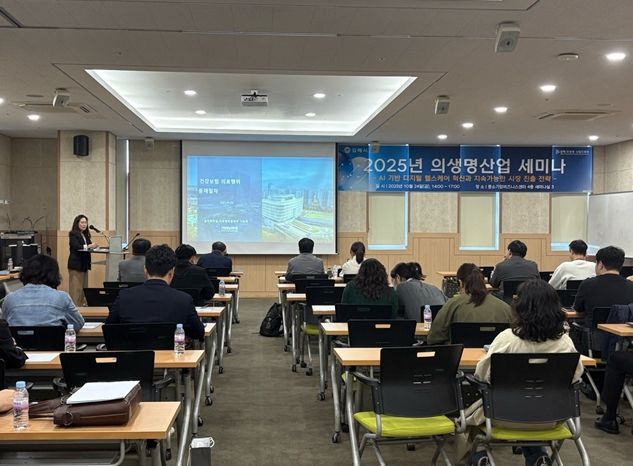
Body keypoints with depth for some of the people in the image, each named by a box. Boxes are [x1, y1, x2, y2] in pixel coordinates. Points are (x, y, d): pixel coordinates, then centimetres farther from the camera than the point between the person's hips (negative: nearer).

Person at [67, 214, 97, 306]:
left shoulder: (86, 234, 13)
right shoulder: (73, 234, -8)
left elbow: (87, 248, 12)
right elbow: (76, 246, -21)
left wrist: (93, 246, -9)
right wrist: (89, 246, -30)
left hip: (84, 264, 7)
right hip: (76, 264, -7)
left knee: (84, 287, 7)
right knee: (76, 288, -5)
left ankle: (82, 305, 12)